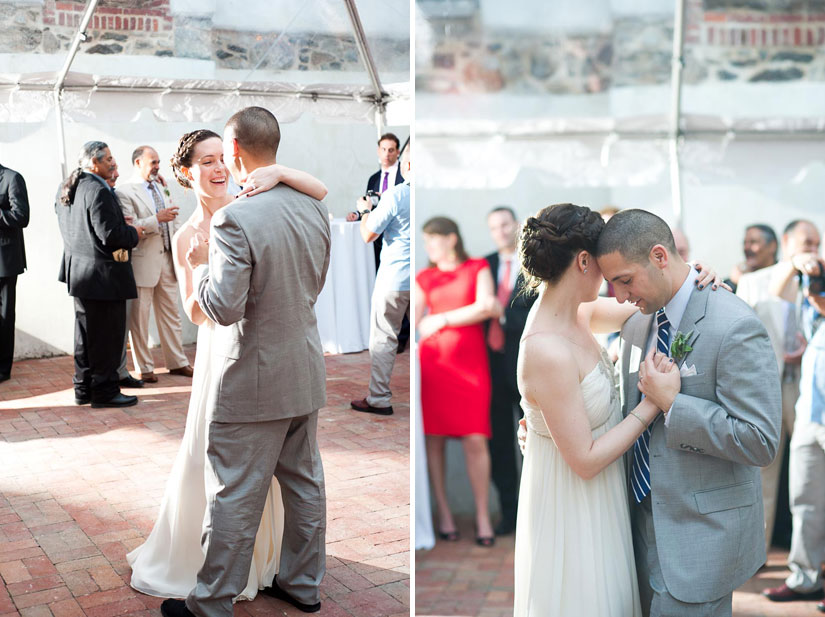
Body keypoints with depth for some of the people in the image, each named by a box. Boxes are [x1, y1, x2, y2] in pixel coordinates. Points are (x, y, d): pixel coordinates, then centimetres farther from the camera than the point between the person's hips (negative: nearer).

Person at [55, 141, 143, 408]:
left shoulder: (66, 189, 10)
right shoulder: (98, 191, -20)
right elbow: (111, 235, -25)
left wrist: (122, 226, 16)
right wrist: (134, 233, -6)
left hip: (78, 272, 10)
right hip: (102, 275, -10)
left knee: (86, 333, 17)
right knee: (107, 336, 0)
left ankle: (84, 389, 25)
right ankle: (105, 391, 7)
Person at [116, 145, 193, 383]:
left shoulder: (161, 188, 15)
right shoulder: (125, 193, -9)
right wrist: (157, 219, -24)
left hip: (167, 261, 7)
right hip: (142, 263, -7)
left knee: (171, 314, 12)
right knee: (139, 318, 2)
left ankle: (177, 362, 20)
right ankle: (144, 368, 11)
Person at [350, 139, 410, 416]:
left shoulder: (394, 196, -14)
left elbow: (368, 235, -8)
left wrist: (365, 211, 10)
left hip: (395, 278, -5)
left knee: (383, 338, 5)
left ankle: (379, 399, 9)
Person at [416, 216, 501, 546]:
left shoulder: (478, 269, 11)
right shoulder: (424, 278, 15)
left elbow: (487, 307, -2)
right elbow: (412, 320, 6)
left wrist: (443, 319, -2)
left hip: (471, 362, -2)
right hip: (433, 360, 2)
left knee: (475, 441, -7)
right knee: (434, 439, -1)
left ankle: (483, 517, 2)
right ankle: (444, 514, 8)